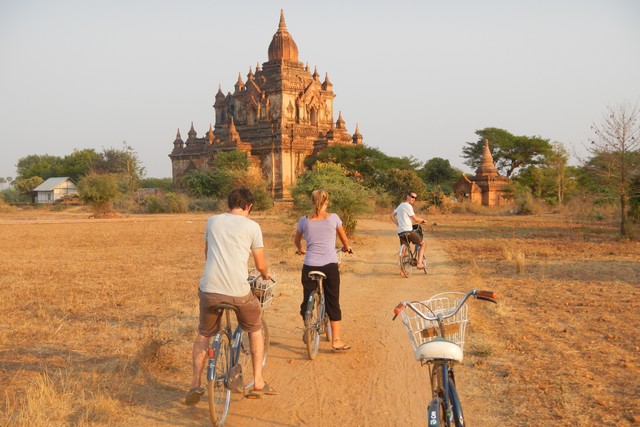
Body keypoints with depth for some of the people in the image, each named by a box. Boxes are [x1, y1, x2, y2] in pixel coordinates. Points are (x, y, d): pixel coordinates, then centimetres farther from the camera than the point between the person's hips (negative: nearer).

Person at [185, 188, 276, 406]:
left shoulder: (212, 221, 11)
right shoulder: (252, 226, 1)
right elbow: (260, 265, 6)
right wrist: (266, 275, 29)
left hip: (209, 289, 2)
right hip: (238, 291, -2)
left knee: (204, 334, 25)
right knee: (255, 330, 24)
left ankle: (195, 385, 16)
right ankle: (258, 383, 22)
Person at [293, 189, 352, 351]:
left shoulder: (304, 220, 4)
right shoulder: (333, 218, 0)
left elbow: (296, 240, 21)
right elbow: (344, 237, 16)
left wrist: (300, 250, 42)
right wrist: (346, 247, 37)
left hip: (310, 266, 1)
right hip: (330, 265, -1)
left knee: (307, 299, 16)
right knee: (333, 302, 8)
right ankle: (336, 340, 9)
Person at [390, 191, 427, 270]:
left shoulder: (400, 205, 18)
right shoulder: (408, 206, -9)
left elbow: (392, 215, 19)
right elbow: (415, 219, -10)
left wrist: (398, 224, 14)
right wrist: (422, 220, 9)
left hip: (400, 232, 8)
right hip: (408, 231, -8)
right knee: (422, 244, 9)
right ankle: (419, 263, -2)